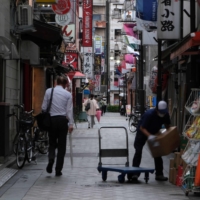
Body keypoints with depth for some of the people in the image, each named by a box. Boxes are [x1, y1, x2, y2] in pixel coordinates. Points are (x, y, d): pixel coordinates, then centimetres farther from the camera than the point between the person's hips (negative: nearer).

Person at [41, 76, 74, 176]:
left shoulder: (49, 91, 2)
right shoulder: (68, 94, -1)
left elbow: (44, 107, 2)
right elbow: (69, 110, -5)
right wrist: (71, 124, -4)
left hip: (52, 119, 1)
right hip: (63, 120, -1)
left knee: (52, 143, 15)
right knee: (62, 145, 7)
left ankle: (51, 158, -16)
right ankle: (58, 170, 6)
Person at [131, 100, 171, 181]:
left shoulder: (166, 115, -16)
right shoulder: (149, 114, -34)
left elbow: (167, 125, 3)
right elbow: (142, 128, -33)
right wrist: (149, 136, -49)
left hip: (155, 132, 5)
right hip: (143, 132, -5)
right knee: (138, 151, -11)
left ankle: (159, 174, 10)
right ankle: (134, 173, -7)